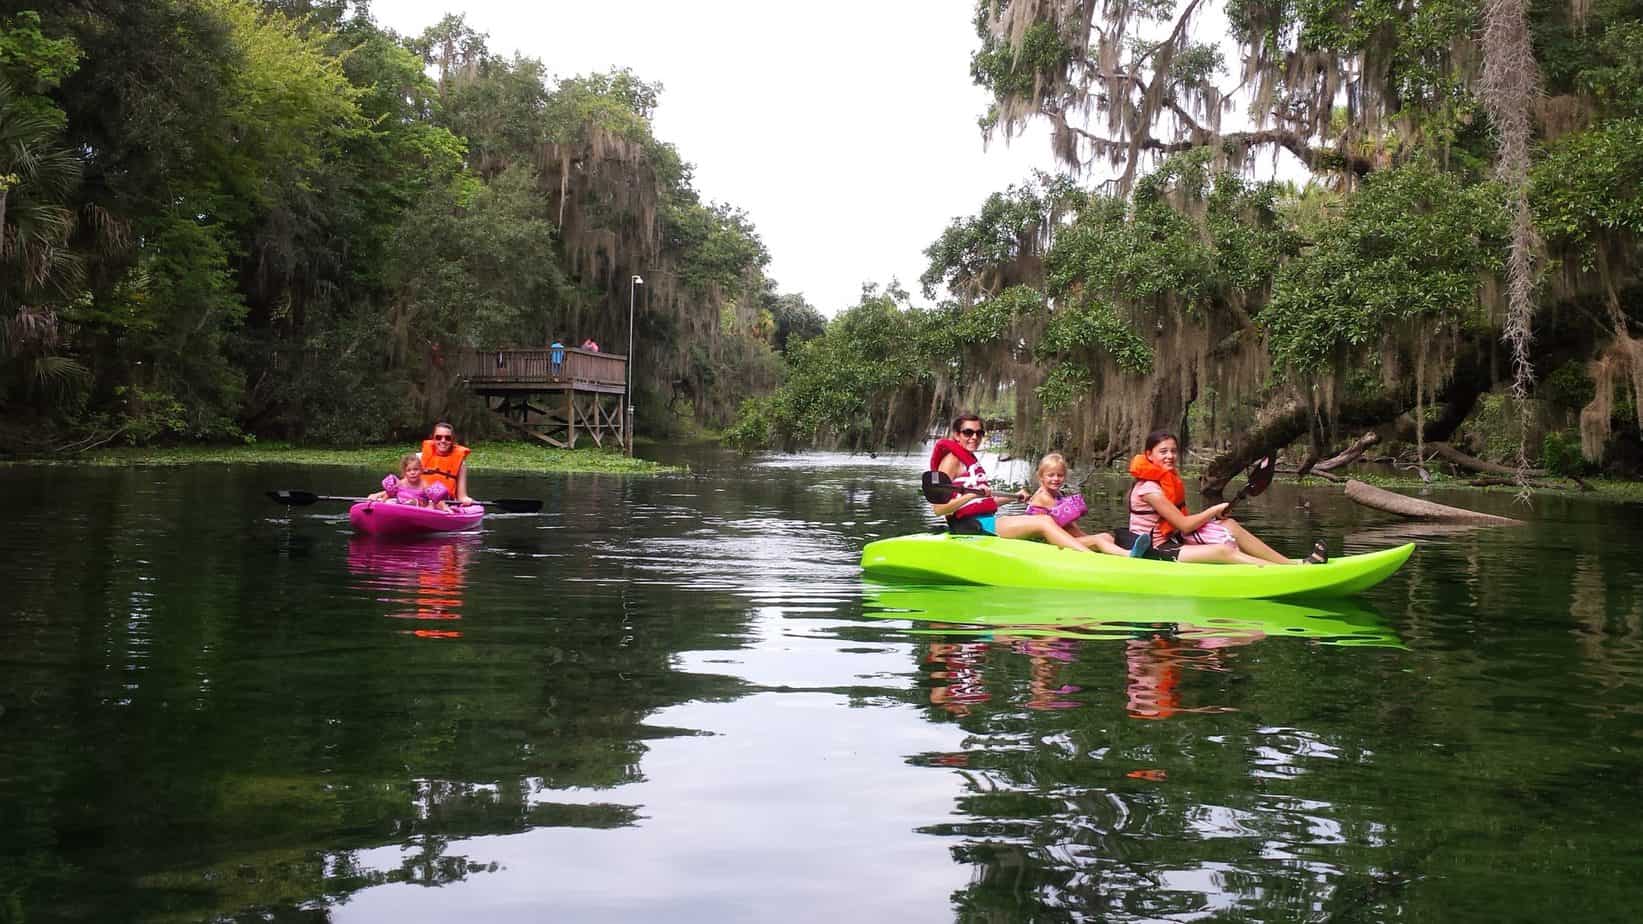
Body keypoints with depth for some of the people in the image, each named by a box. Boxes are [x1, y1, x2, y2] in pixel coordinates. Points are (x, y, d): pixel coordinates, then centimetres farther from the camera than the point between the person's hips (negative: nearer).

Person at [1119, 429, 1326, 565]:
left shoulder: (1170, 479, 14)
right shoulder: (1148, 487, -18)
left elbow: (1180, 522, 11)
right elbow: (1184, 525, -19)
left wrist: (1213, 516, -3)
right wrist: (1215, 510, -5)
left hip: (1171, 540, 9)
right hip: (1154, 551, -9)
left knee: (1229, 525, -5)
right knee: (1223, 551, -25)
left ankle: (1293, 563, -10)